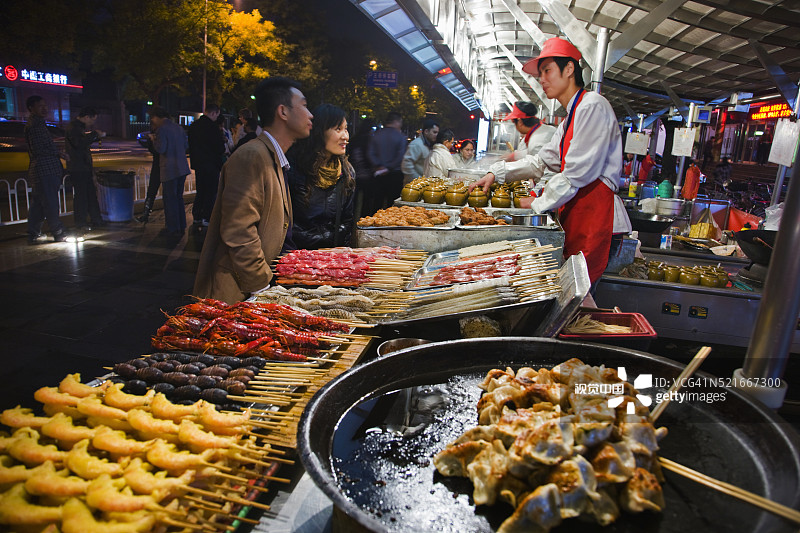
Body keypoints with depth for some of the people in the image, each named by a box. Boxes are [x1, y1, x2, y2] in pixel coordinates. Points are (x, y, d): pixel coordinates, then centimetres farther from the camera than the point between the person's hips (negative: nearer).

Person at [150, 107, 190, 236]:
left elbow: (160, 149, -17)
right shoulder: (178, 128, 11)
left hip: (169, 169, -7)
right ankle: (181, 227, 22)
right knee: (179, 197, 16)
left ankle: (174, 229, 5)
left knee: (170, 199, 1)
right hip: (182, 168, 7)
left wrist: (154, 140, 0)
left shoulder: (161, 129, -12)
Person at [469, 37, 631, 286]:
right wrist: (496, 174, 18)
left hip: (596, 218, -9)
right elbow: (542, 161, 26)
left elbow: (576, 174, -15)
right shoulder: (569, 119, 23)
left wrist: (538, 204, -5)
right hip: (575, 217, 9)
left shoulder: (593, 105, -9)